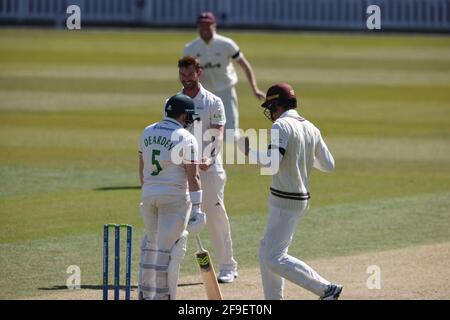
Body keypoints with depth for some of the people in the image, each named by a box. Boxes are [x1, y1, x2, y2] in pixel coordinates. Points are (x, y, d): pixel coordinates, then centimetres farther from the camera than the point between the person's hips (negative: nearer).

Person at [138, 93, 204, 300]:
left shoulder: (147, 132, 7)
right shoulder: (186, 138, -11)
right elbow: (193, 177, -15)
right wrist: (197, 209, -15)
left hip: (149, 195, 6)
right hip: (175, 197, -6)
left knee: (151, 243, 19)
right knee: (168, 248, -2)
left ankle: (145, 294, 22)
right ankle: (163, 296, -2)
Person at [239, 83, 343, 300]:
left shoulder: (281, 126, -16)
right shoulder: (310, 128, 9)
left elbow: (272, 164, -26)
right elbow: (328, 165, 11)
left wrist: (249, 149, -10)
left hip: (285, 203, -9)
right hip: (302, 198, 9)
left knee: (275, 259, -8)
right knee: (267, 251, 17)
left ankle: (326, 289, -12)